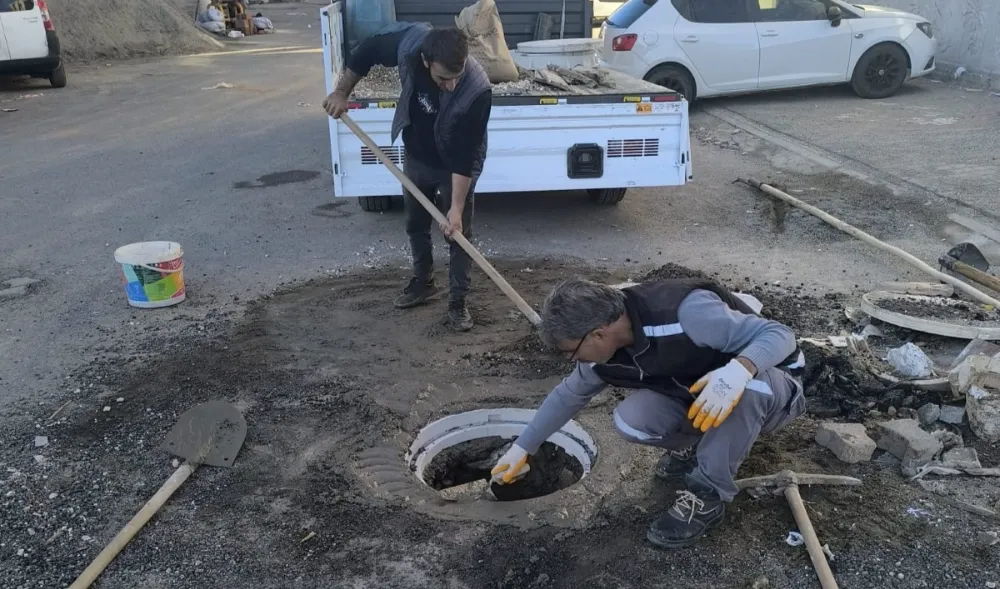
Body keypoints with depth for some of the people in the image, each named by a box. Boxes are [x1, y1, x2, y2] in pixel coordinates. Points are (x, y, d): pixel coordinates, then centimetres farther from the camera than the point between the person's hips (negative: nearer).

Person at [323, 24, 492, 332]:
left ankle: (457, 300, 18)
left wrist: (457, 207, -29)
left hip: (456, 165, -4)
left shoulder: (477, 90, -38)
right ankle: (423, 282, 39)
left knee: (459, 232, 2)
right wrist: (342, 91, -5)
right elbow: (367, 49, -8)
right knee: (416, 224, 19)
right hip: (416, 156, 4)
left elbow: (465, 156, -32)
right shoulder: (409, 43, -30)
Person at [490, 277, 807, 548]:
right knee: (630, 421, -21)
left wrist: (739, 368, -52)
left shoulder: (686, 311, -35)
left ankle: (709, 493, -18)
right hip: (698, 396, 5)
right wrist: (522, 448, 11)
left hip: (768, 389, -4)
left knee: (747, 384, -40)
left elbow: (780, 334, -31)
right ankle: (698, 442, 10)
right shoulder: (605, 353, -13)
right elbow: (568, 394, 5)